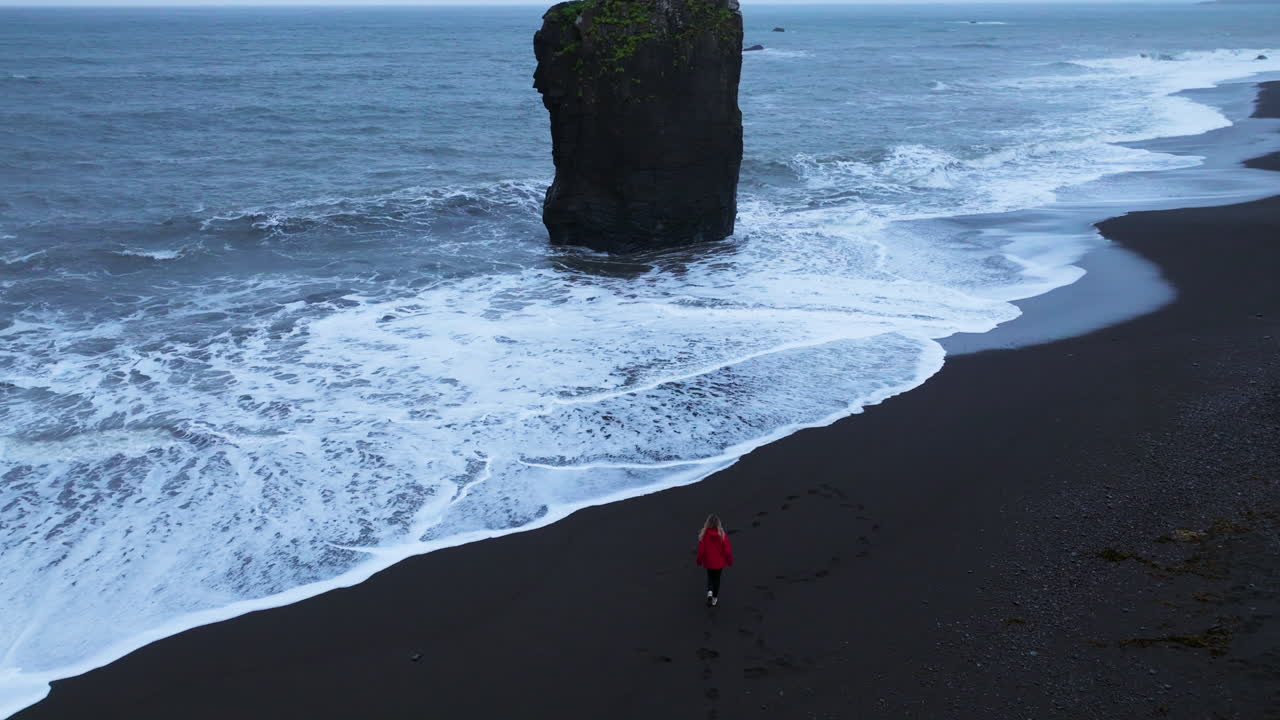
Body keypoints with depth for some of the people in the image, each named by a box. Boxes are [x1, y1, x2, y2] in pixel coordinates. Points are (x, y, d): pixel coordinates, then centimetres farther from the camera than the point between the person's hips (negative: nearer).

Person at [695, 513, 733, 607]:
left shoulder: (704, 535, -21)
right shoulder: (722, 535, -21)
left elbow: (701, 550, -14)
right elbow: (727, 550, -14)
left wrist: (699, 561, 4)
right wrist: (730, 561, 5)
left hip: (708, 561, 0)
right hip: (719, 562, 0)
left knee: (710, 577, 24)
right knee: (717, 579, 21)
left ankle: (710, 592, -2)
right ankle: (714, 599, 32)